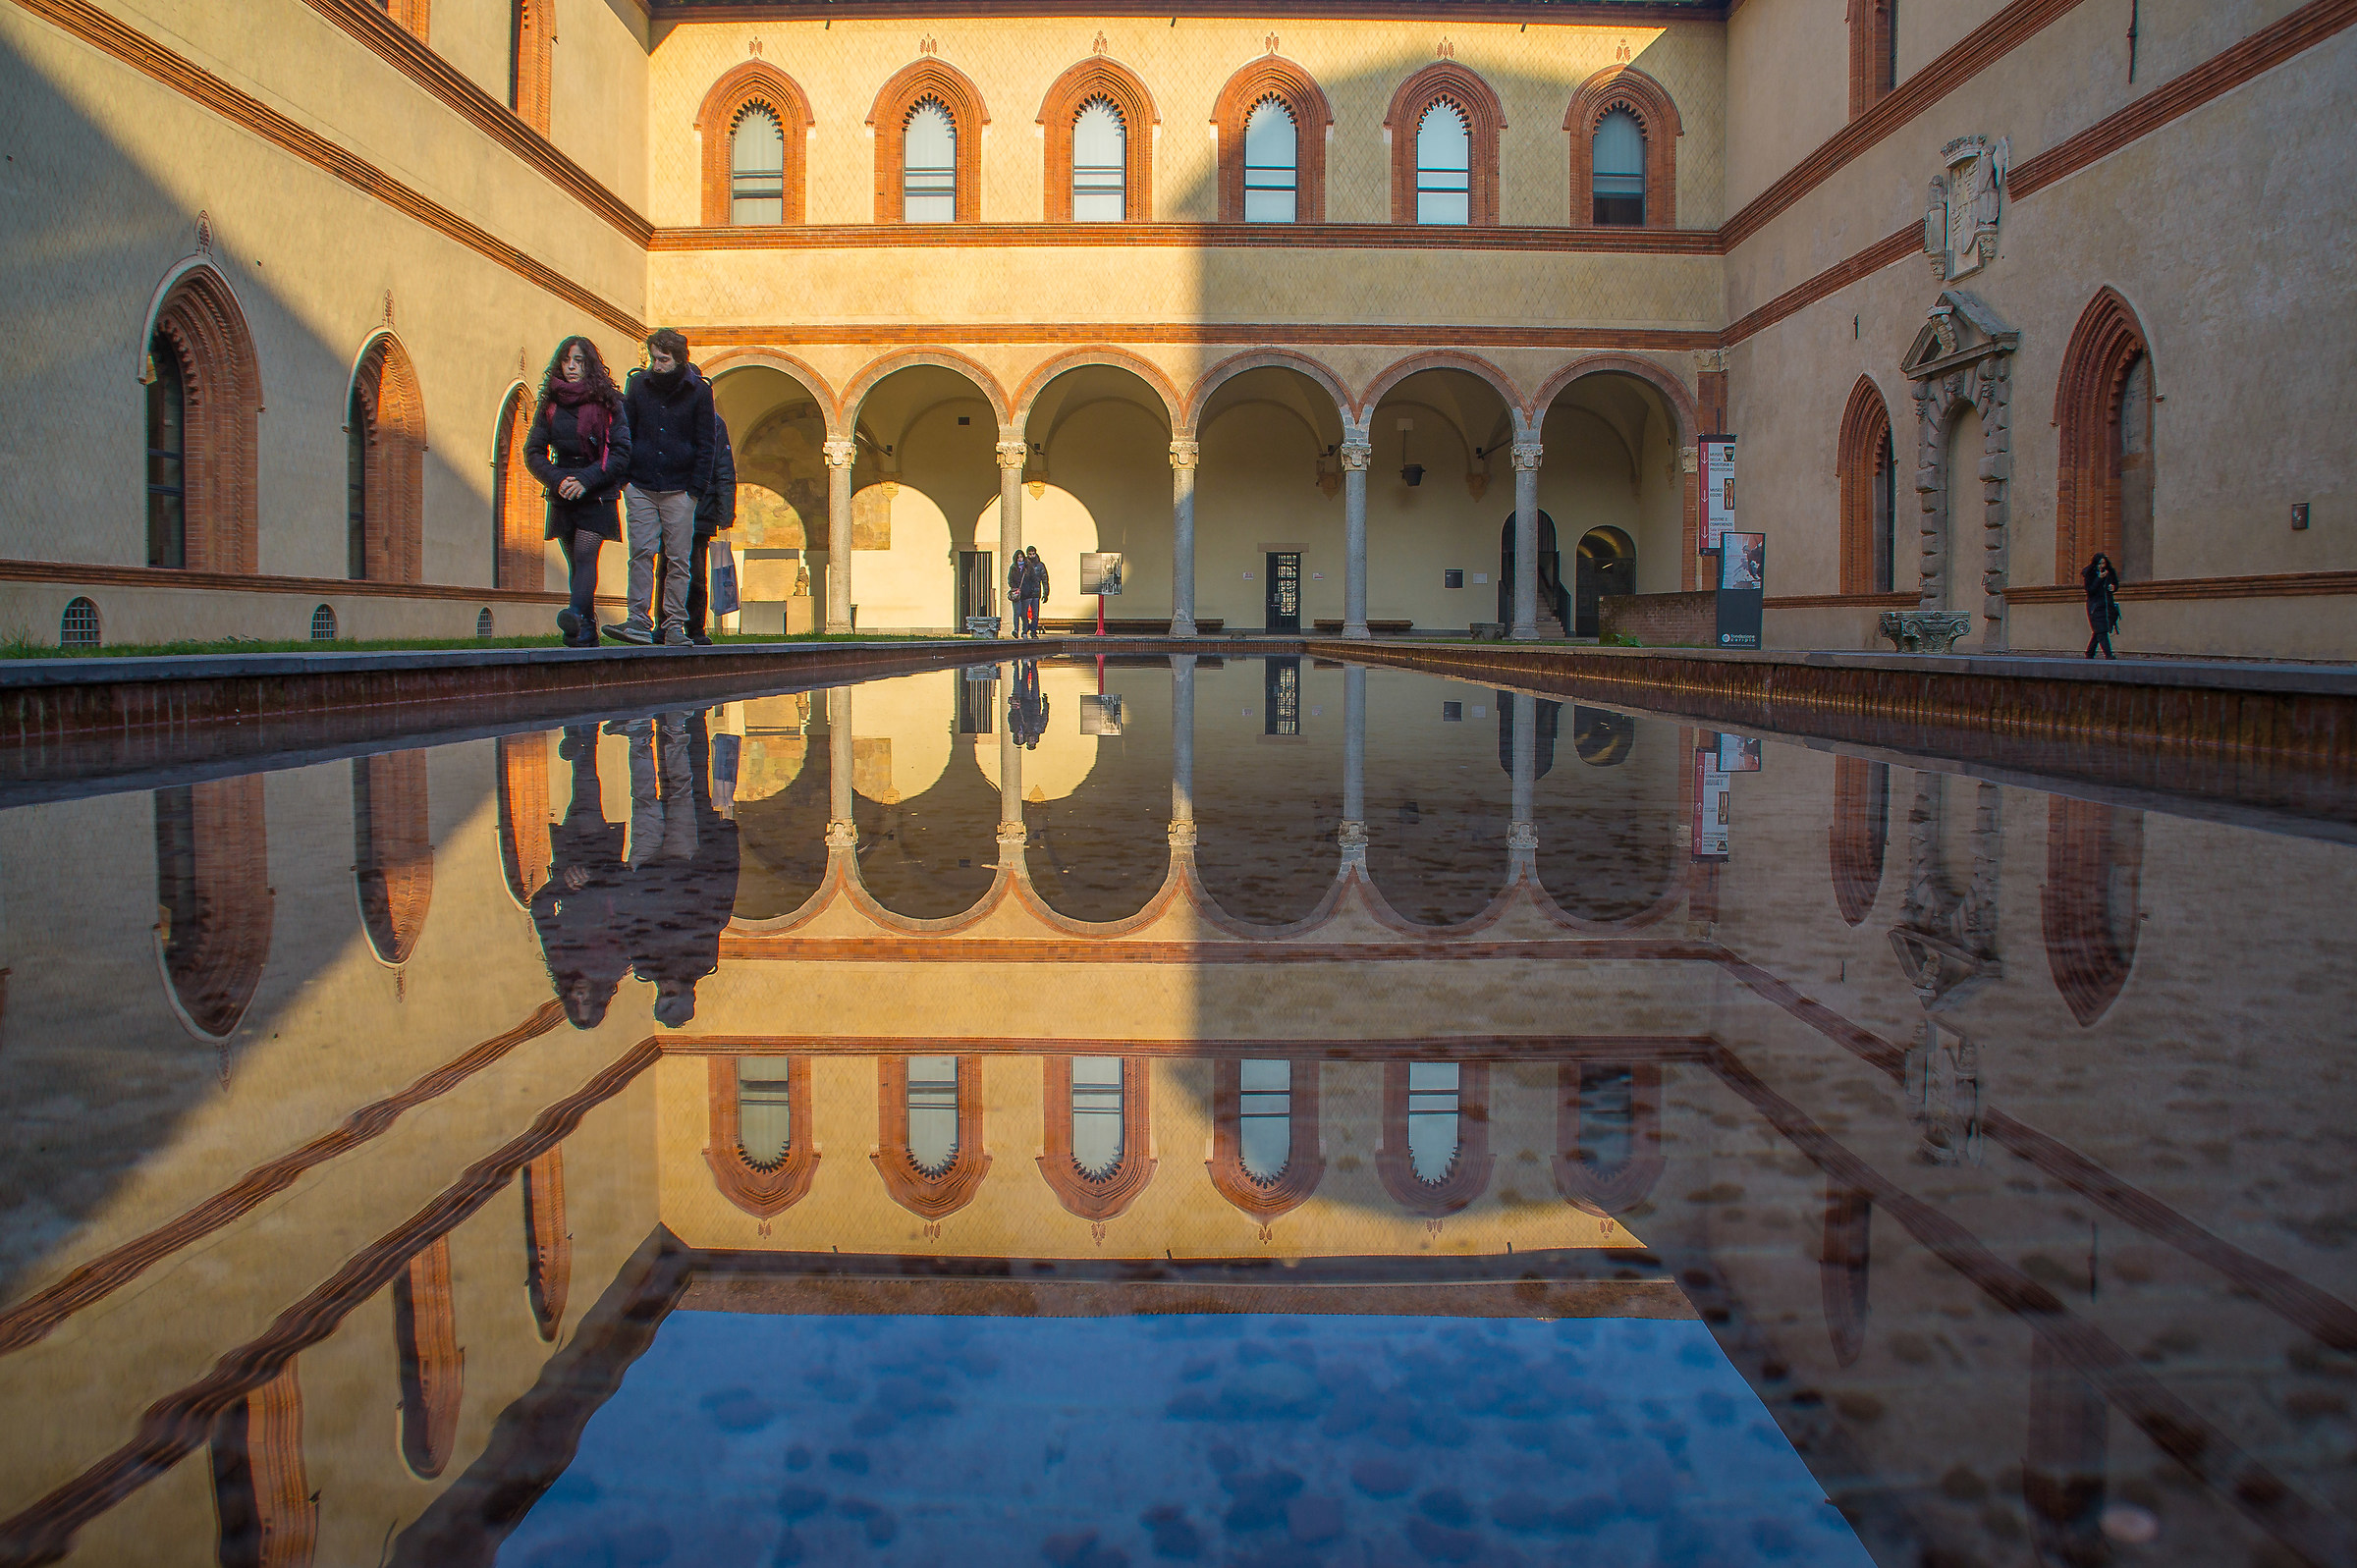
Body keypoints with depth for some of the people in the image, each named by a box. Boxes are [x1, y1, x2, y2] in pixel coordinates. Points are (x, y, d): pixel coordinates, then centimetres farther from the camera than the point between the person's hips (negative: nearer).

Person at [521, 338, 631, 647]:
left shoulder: (608, 402, 0)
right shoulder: (550, 404, 9)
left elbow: (621, 452, -5)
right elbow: (533, 451, 7)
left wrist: (586, 480, -15)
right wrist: (558, 479, -10)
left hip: (597, 494, -4)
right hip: (562, 495, 4)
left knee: (585, 555, -19)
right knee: (575, 562, 5)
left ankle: (577, 615, -36)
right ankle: (588, 630, 11)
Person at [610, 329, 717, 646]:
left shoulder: (698, 390, 1)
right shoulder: (638, 384, 6)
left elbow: (705, 443, 3)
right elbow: (625, 433, 11)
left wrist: (696, 488, -4)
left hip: (679, 489, -1)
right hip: (641, 486, 1)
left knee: (678, 558, 0)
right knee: (641, 553, -6)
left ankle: (675, 625, 5)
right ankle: (639, 621, -7)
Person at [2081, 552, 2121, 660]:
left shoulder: (2111, 572, 9)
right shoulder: (2090, 574, -4)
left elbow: (2116, 585, 21)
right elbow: (2090, 590, -12)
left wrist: (2113, 588, -2)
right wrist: (2099, 578, -20)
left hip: (2108, 605, 5)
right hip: (2095, 606, -5)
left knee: (2099, 631, 7)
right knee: (2101, 631, -13)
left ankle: (2089, 653, 19)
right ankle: (2108, 654, -18)